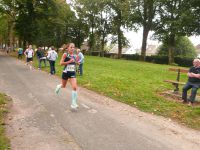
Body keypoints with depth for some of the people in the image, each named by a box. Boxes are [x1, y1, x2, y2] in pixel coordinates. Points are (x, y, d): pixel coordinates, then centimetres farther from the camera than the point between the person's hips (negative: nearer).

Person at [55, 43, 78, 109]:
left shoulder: (74, 56, 3)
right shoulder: (65, 54, -11)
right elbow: (61, 63, -16)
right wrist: (69, 61, -24)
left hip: (72, 73, 3)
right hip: (66, 73, -3)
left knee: (74, 87, -12)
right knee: (63, 86, 20)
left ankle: (73, 103, -4)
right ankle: (58, 86, 60)